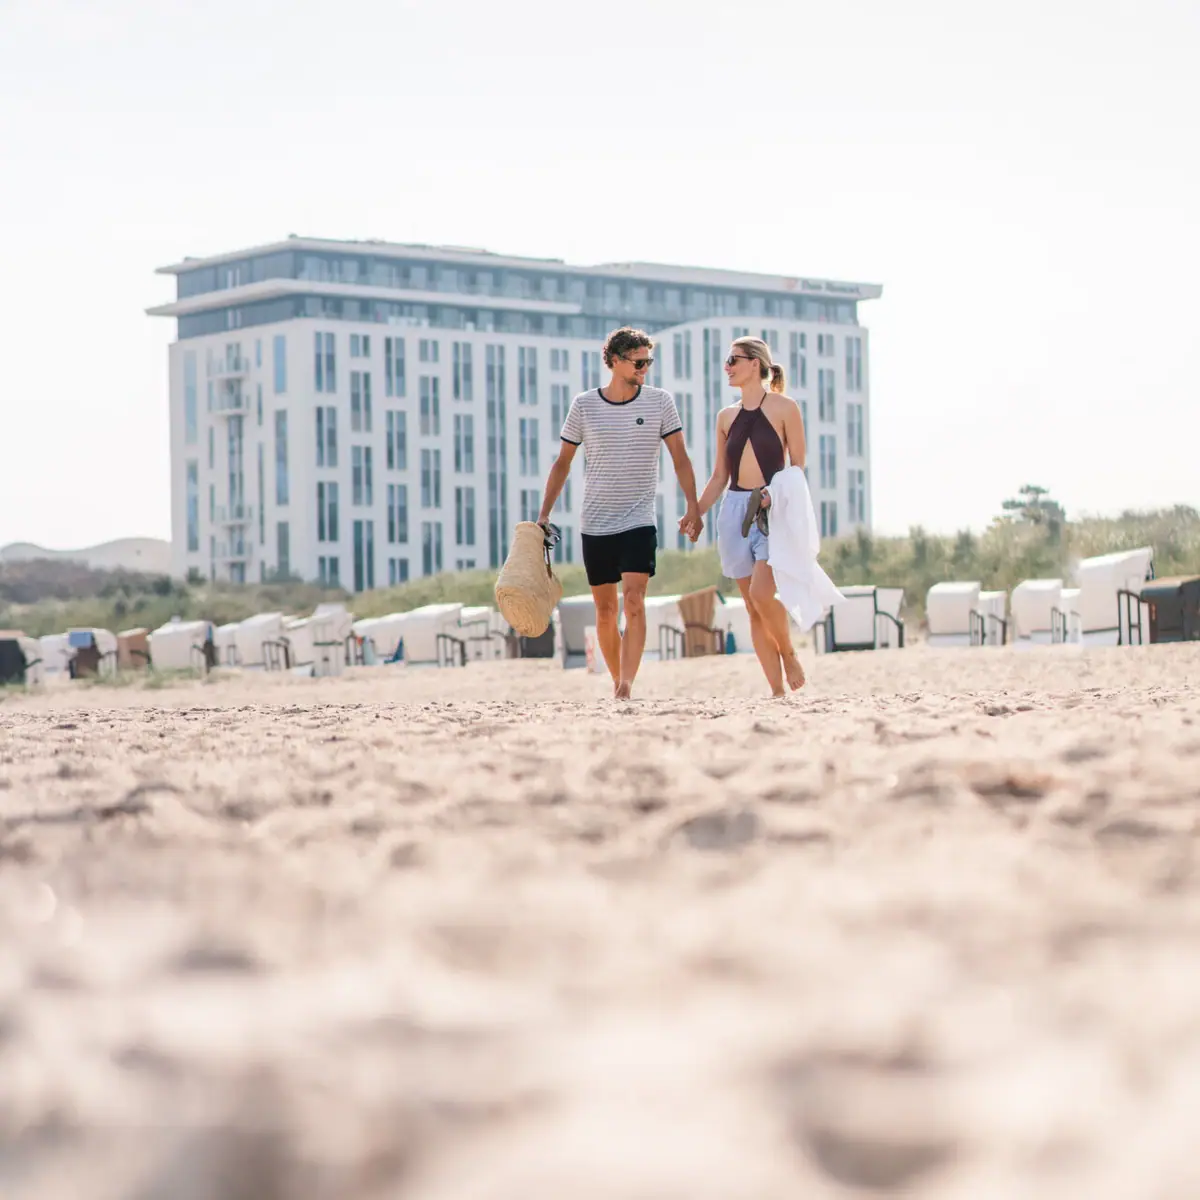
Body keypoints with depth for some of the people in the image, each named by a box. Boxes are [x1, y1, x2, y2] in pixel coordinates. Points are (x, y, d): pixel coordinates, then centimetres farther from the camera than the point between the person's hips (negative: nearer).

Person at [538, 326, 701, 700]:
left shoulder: (659, 402, 0)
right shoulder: (584, 405, 1)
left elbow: (680, 459, 4)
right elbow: (562, 463, 9)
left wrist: (692, 508, -6)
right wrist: (544, 514, 6)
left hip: (639, 522, -2)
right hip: (595, 525, 2)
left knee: (634, 600, -17)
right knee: (605, 609, 5)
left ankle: (626, 686, -22)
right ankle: (617, 683, 17)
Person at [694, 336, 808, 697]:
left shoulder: (784, 408, 0)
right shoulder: (727, 417, 14)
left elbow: (798, 466, -1)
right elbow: (719, 476, 16)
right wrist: (696, 514, 4)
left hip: (775, 510, -5)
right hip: (735, 509, 5)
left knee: (762, 592, -22)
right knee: (752, 606, 1)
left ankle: (789, 654, 3)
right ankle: (777, 688, 4)